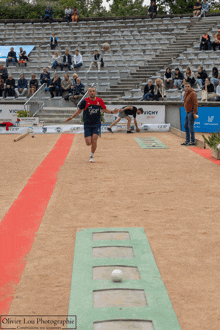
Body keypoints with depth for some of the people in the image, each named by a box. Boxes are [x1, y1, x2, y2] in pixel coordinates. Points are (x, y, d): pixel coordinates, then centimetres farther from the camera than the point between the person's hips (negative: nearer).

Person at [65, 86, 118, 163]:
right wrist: (71, 117, -2)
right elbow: (79, 110, 6)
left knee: (94, 141, -13)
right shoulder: (85, 101, -5)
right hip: (87, 124, -1)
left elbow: (105, 109, 13)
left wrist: (112, 112, -4)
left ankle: (91, 156, 9)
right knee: (88, 143, -7)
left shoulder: (100, 101, -1)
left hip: (97, 124, 1)